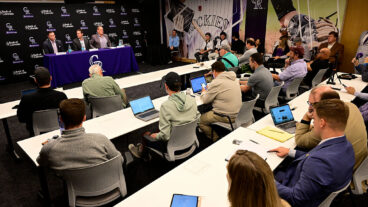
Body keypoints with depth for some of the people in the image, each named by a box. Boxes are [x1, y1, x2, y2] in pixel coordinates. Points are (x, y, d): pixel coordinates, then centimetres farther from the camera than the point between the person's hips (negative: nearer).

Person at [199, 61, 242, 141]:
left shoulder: (217, 82, -17)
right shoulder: (234, 79, 9)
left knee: (200, 120, 3)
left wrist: (203, 92, 14)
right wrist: (209, 90, 25)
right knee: (209, 111, 26)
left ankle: (216, 139, 8)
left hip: (226, 117, -9)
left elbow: (205, 100, -8)